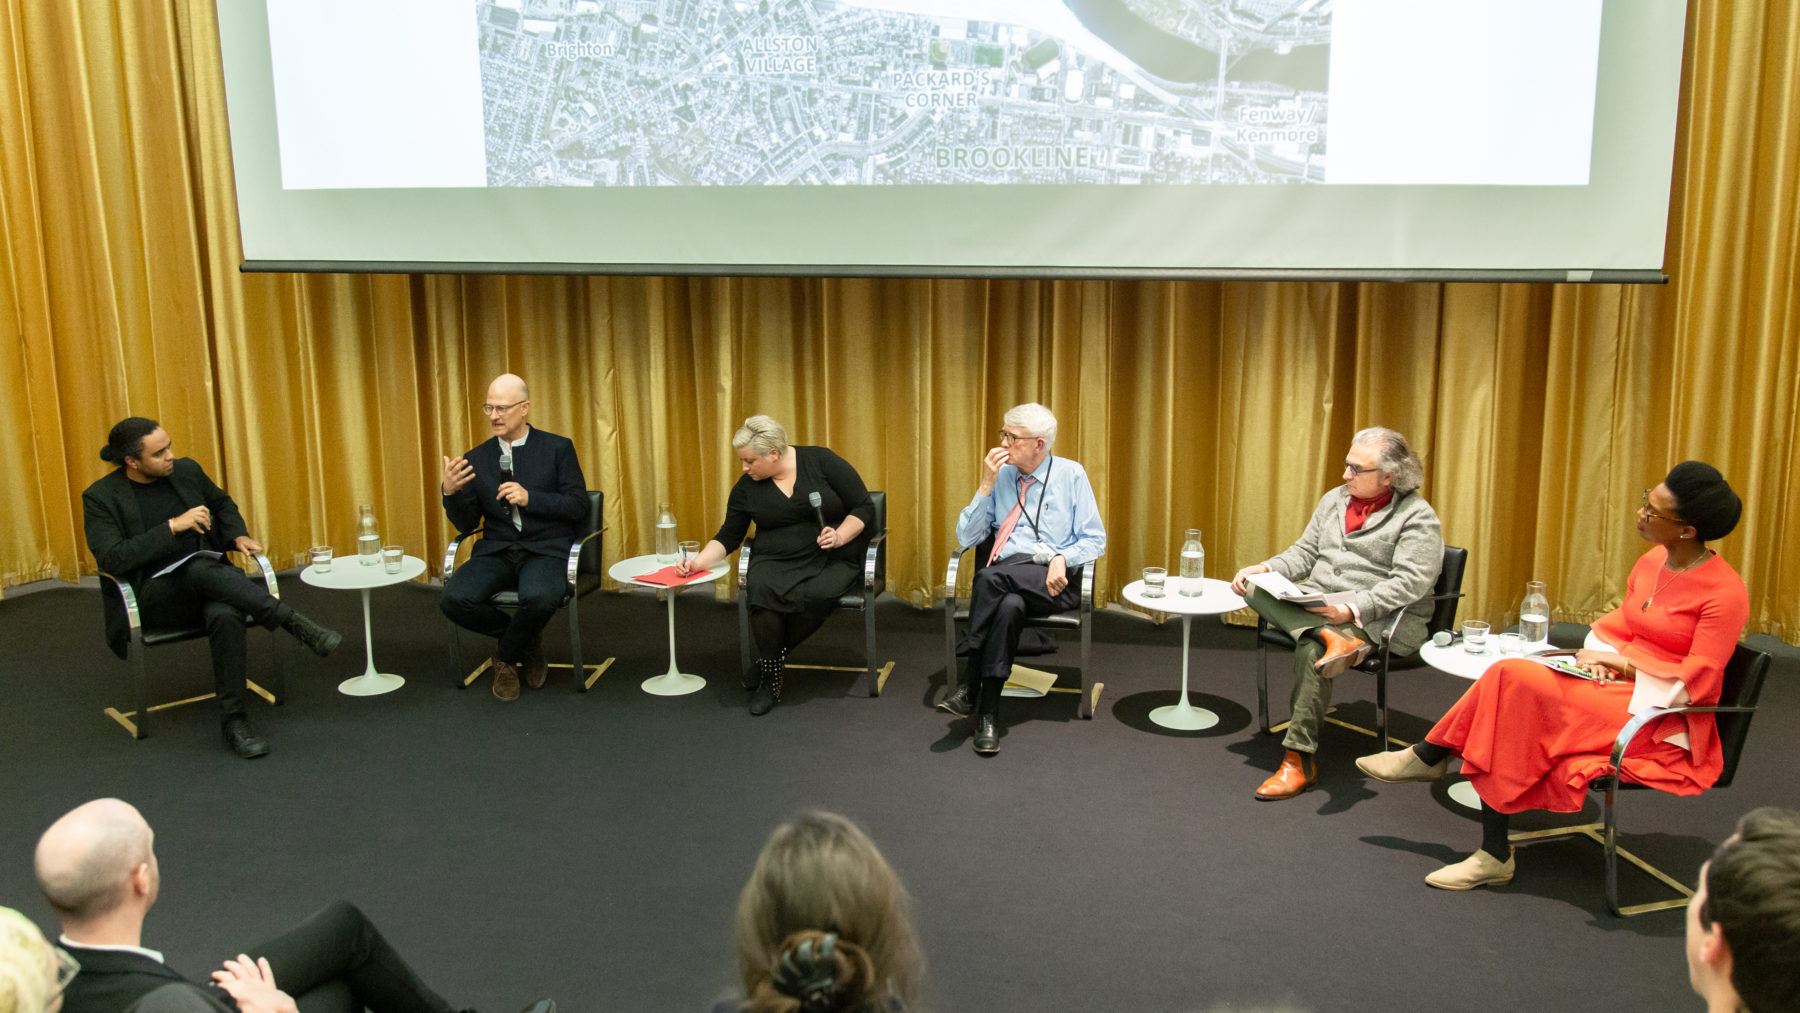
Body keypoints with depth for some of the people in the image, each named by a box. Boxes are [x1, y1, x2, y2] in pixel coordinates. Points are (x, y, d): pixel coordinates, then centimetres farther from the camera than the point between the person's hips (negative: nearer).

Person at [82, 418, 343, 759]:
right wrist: (173, 526, -19)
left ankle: (234, 721, -30)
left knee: (226, 615, -35)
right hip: (154, 596, -3)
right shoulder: (100, 498, -4)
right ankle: (293, 622, -35)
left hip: (207, 583, 3)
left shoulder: (186, 471, 7)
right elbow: (111, 559, -16)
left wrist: (238, 535, 5)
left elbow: (222, 503, 26)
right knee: (201, 568, -38)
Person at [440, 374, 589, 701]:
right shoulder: (477, 459, 10)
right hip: (497, 551, 3)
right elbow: (466, 524, 9)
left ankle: (506, 656, -2)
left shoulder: (558, 448, 3)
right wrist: (450, 492, -12)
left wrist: (530, 498, -16)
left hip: (546, 550, -3)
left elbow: (578, 505, -2)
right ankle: (526, 641, 3)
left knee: (539, 597, -37)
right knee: (455, 598, -26)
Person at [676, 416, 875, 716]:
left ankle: (773, 657, -10)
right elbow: (729, 536, 12)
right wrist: (699, 562, -4)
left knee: (814, 596, -36)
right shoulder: (746, 488, 6)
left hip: (833, 561, -2)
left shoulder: (822, 461, -5)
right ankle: (770, 682, -19)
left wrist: (839, 537, -17)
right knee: (762, 589, -33)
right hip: (777, 560, 2)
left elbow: (864, 508, -2)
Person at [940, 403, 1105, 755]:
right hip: (1008, 579, 2)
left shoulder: (1071, 474, 6)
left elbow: (1094, 540, 5)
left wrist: (1062, 558, -15)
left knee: (991, 578, -34)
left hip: (1056, 581, -2)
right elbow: (966, 538, 8)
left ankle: (969, 685, -28)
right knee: (1008, 606, -36)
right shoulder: (1001, 475, 13)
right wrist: (986, 485, -2)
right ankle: (987, 714, -33)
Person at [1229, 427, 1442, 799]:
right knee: (1254, 587, -17)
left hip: (1376, 619, -7)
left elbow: (1410, 583, -16)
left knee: (1311, 650, -35)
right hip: (1316, 607, 7)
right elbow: (1305, 553, 19)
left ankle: (1299, 761, -29)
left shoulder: (1418, 516, -6)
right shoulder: (1334, 499, 16)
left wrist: (1352, 609, -27)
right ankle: (1331, 638, -37)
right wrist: (1266, 569, -2)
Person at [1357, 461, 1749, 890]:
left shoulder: (1725, 591, -13)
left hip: (1662, 720, -7)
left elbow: (1695, 683, -16)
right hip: (1616, 687, 8)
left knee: (1519, 682, -27)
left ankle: (1428, 756, -9)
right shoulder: (1651, 562, 10)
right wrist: (1595, 658, -2)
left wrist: (1615, 664, -14)